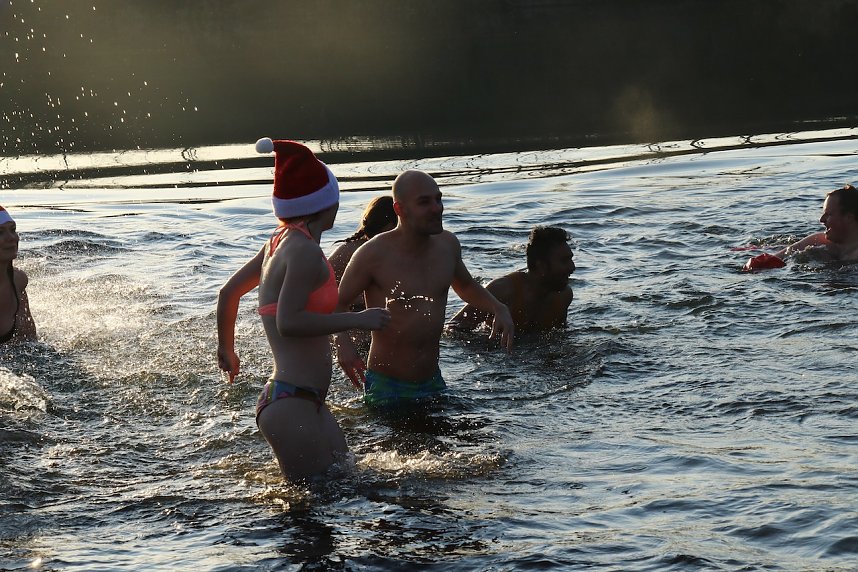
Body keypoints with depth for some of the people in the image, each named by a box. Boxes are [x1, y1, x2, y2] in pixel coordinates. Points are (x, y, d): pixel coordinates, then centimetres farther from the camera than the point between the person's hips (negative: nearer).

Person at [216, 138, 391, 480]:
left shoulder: (279, 243, 14)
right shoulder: (305, 250, -14)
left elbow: (229, 291, 25)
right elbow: (288, 322, -25)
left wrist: (226, 349, 39)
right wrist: (357, 320, -17)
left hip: (307, 401, 10)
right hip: (292, 405, -10)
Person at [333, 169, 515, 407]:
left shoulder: (447, 244, 4)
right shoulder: (374, 254, -15)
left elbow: (465, 285, 24)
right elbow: (337, 303, -9)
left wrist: (499, 309, 6)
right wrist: (342, 341, -29)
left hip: (433, 381, 6)